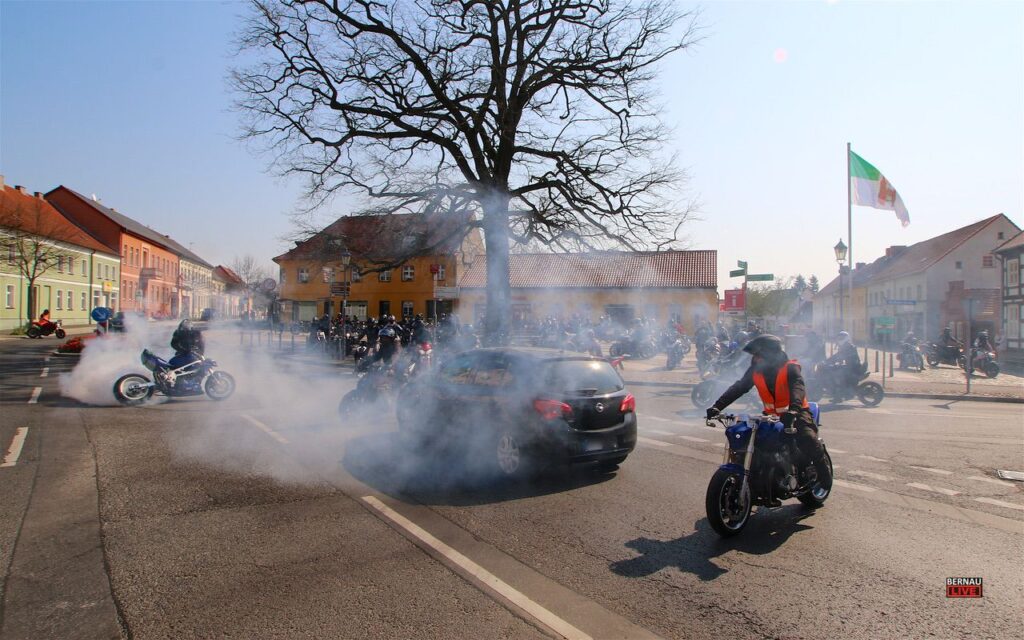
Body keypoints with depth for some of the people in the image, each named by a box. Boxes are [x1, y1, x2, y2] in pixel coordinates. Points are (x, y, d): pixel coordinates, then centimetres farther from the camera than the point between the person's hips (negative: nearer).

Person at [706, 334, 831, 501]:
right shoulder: (756, 369, -1)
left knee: (808, 438, -26)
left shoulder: (790, 368, -15)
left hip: (796, 414, -4)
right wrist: (717, 406, -21)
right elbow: (738, 388, -8)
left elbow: (798, 388, -31)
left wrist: (793, 410, -51)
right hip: (771, 415, 5)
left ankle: (825, 478, -3)